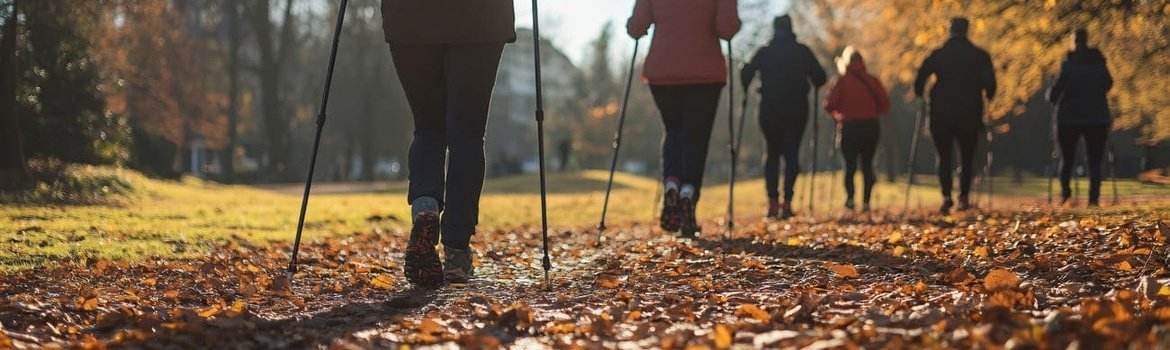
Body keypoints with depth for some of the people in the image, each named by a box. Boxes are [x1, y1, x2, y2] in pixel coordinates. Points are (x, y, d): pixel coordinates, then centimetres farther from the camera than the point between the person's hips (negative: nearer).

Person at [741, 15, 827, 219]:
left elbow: (746, 73, -5)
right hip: (797, 110, -1)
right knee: (792, 154, 5)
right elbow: (820, 78, 0)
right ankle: (787, 202, -10)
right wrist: (810, 86, 21)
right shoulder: (802, 51, 3)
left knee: (772, 154, 14)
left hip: (770, 110, 1)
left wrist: (746, 89, 15)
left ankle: (773, 202, 3)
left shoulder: (764, 53, 3)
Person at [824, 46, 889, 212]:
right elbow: (885, 105, 2)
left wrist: (837, 115, 11)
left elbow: (829, 105, -8)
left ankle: (850, 197, -16)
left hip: (849, 127, -1)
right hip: (871, 126, 2)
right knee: (867, 164, 10)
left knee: (850, 165, 6)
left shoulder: (841, 81, 0)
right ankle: (866, 201, -3)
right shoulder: (872, 81, 5)